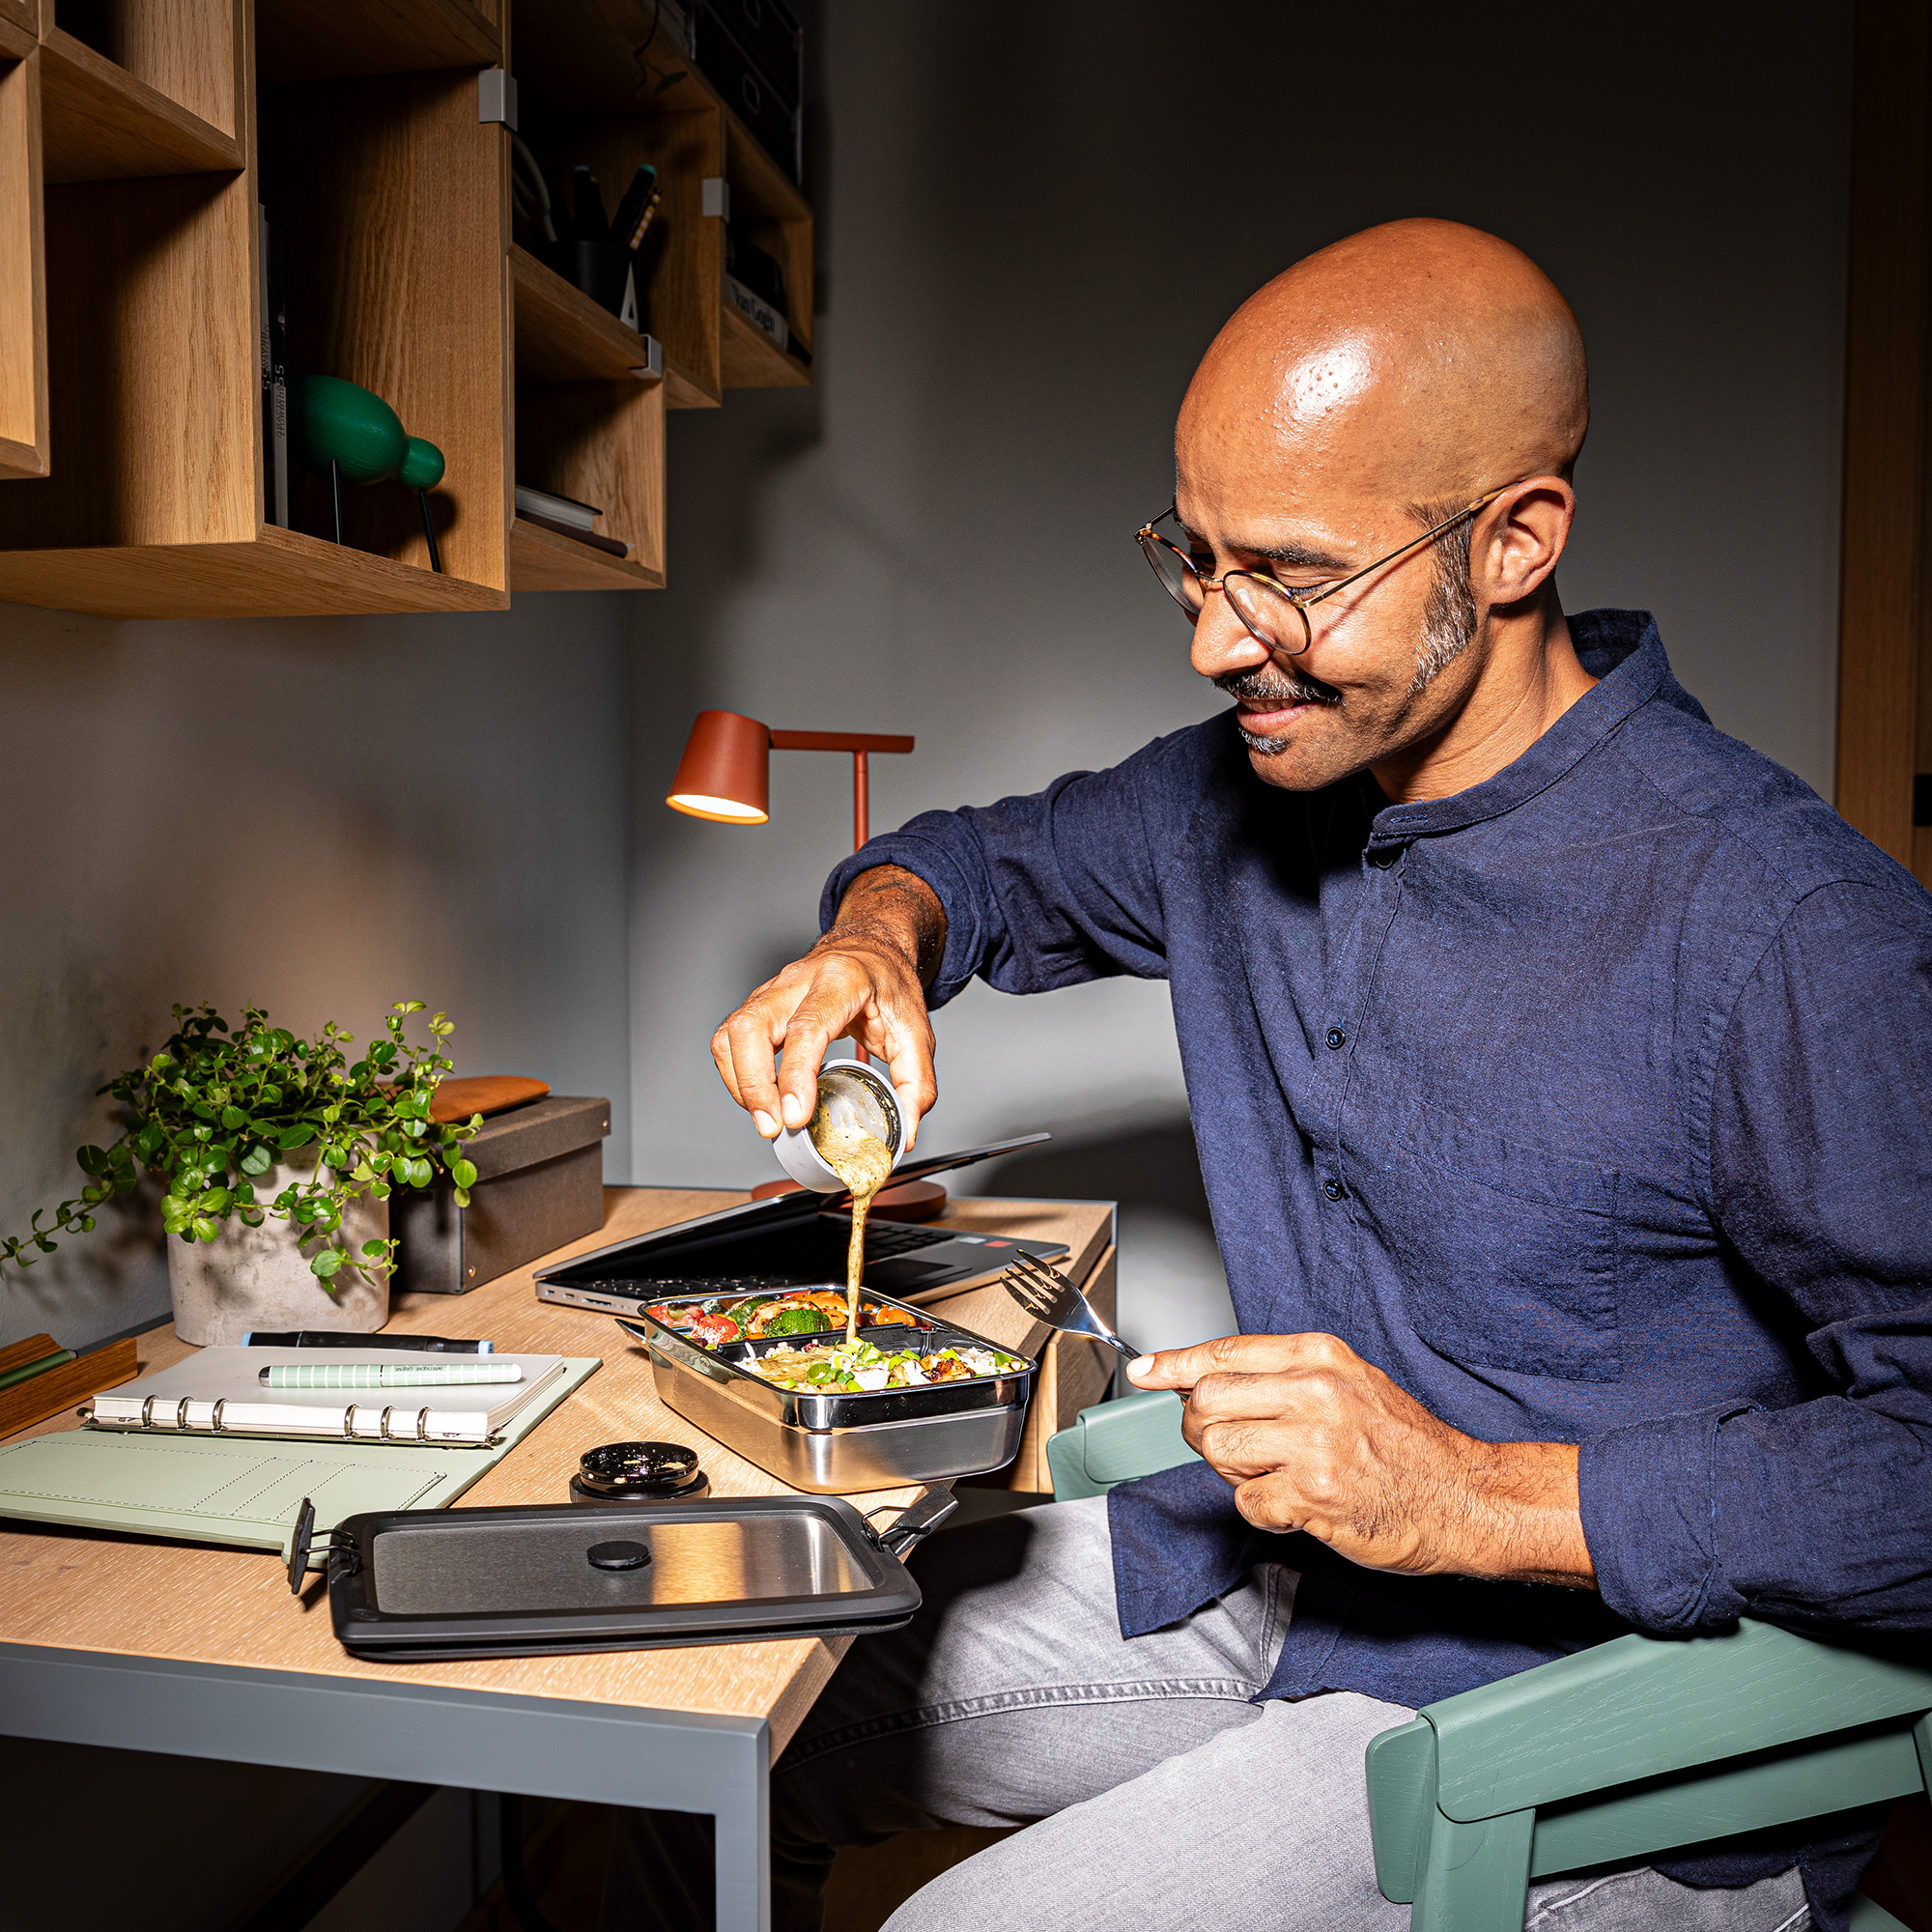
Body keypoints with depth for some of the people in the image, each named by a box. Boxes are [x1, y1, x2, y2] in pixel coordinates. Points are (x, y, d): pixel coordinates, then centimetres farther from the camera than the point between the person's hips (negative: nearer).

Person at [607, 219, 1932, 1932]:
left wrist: (1477, 1499, -28)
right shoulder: (1243, 793, -1)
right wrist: (877, 936, -8)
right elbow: (985, 858, 15)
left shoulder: (1788, 935, -24)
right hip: (1269, 1573, 7)